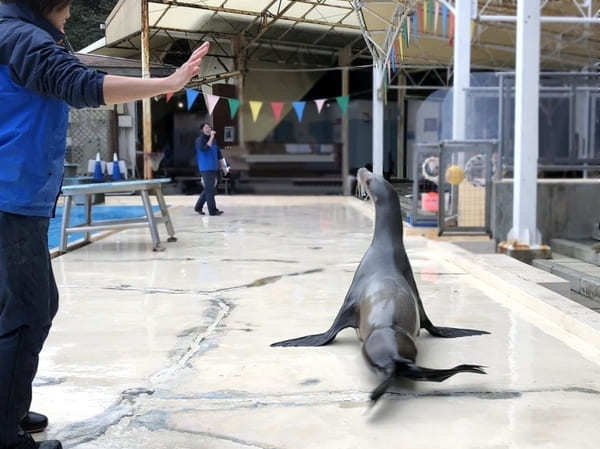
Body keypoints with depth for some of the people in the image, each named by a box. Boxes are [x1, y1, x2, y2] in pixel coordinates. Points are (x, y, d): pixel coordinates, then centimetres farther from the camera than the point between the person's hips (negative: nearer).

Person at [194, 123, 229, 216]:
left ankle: (198, 207, 23)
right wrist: (211, 137, -25)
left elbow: (219, 154, 19)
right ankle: (212, 210, -4)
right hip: (206, 169, -7)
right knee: (210, 190, -8)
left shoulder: (214, 140, 15)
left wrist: (223, 167, 17)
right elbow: (205, 148, -26)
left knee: (208, 189, 11)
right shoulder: (199, 140, -6)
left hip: (214, 168, 7)